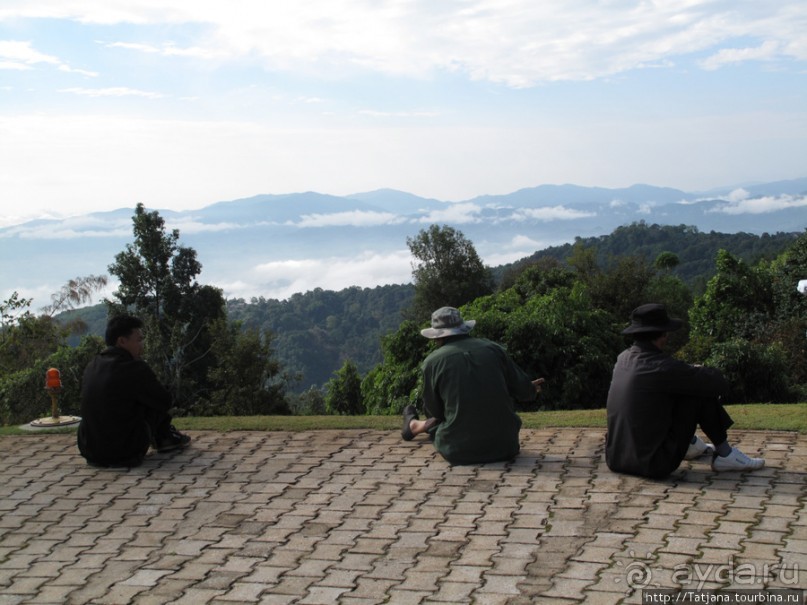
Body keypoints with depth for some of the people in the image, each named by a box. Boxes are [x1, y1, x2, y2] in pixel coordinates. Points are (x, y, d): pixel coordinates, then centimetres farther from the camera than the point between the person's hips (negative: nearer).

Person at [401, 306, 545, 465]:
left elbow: (434, 411, 8)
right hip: (506, 446, 3)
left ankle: (413, 425, 55)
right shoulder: (493, 348, 1)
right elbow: (525, 392, 4)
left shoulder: (432, 361, -5)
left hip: (460, 452, -2)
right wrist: (531, 389, 29)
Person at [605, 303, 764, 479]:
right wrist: (703, 372, 11)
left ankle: (691, 444, 35)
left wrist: (690, 371, 16)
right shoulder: (663, 367, -18)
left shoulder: (623, 358, 5)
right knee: (702, 391, -1)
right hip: (654, 465, -8)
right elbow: (720, 385, -10)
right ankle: (724, 455, 13)